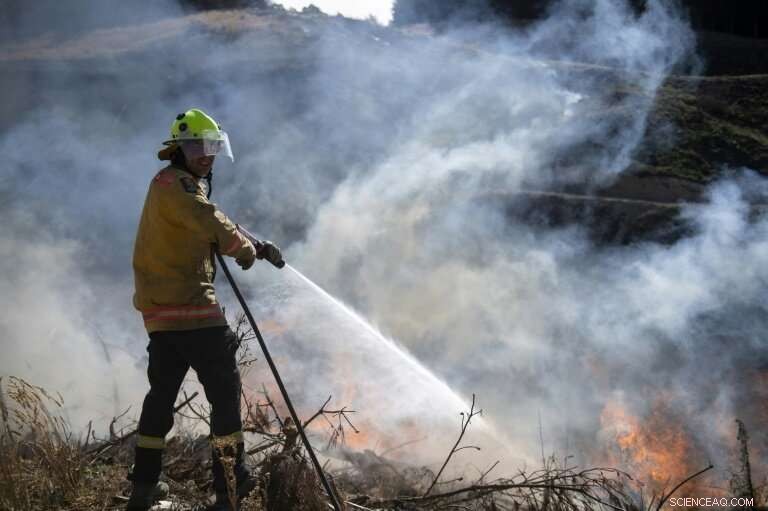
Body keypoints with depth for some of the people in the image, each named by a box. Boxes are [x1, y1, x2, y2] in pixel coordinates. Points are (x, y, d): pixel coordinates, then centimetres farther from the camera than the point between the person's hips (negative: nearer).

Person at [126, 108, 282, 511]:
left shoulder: (183, 186, 23)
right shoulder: (174, 183, -9)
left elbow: (209, 228, 23)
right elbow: (214, 224, -17)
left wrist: (257, 247, 13)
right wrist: (247, 249, -1)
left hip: (161, 311, 10)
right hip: (190, 309, -10)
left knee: (162, 391, 14)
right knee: (224, 388, -4)